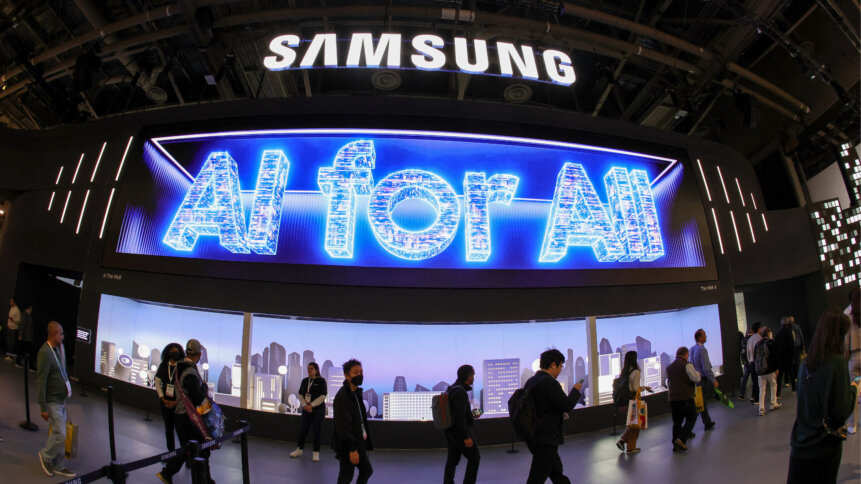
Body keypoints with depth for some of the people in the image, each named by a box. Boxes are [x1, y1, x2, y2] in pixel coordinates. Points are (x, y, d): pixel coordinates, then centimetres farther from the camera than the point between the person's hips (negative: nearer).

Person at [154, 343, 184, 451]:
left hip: (179, 402, -3)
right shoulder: (163, 365, 4)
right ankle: (171, 451, 22)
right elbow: (157, 383, 7)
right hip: (165, 401, 4)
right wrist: (163, 399, -3)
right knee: (168, 428, 10)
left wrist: (177, 402, -12)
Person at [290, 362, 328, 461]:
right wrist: (304, 405, -7)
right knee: (303, 429, 9)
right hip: (306, 409, 4)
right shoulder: (305, 380, 8)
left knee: (317, 431, 0)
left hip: (318, 409, -4)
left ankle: (316, 452, 9)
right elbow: (300, 394, 8)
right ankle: (299, 449, 24)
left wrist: (311, 405, -16)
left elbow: (323, 396, -12)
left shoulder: (321, 381, -6)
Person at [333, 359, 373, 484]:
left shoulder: (356, 393, 10)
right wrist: (351, 449, -24)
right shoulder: (342, 396, -20)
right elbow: (343, 426, -23)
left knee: (367, 471, 17)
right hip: (348, 446, -9)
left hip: (359, 444, 9)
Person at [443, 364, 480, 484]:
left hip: (451, 431, 8)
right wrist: (466, 437, -23)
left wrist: (470, 415, 21)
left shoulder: (451, 390, 8)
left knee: (452, 459, 11)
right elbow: (459, 417, -26)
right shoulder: (460, 392, -22)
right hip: (460, 432, -8)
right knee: (474, 457, 7)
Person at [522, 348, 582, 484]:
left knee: (557, 473, 25)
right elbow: (567, 406, -15)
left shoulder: (530, 382, 8)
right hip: (546, 440, -9)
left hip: (533, 437, 9)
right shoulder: (550, 383, -20)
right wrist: (575, 391, 2)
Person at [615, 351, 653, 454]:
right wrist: (644, 388, 2)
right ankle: (630, 447, 13)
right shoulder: (635, 372, -16)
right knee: (635, 424, 7)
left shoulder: (624, 371, 7)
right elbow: (636, 388, -16)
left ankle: (622, 440, 12)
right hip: (633, 399, -7)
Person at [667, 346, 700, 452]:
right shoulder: (687, 365, -9)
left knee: (677, 421, 12)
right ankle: (681, 439, -8)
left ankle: (675, 444, 11)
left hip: (673, 398, 6)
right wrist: (697, 373, 6)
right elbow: (696, 379, -13)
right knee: (691, 419, 6)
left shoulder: (669, 367, 14)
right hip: (686, 398, -6)